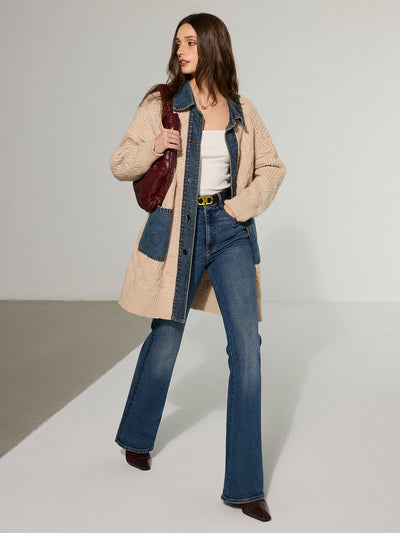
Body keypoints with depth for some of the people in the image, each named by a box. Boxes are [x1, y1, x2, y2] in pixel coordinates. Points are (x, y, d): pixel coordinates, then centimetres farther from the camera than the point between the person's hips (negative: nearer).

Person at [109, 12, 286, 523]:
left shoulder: (242, 111, 6)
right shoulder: (160, 105, 0)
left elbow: (271, 167, 14)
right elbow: (120, 165, 2)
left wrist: (244, 206, -2)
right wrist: (153, 148, -18)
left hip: (230, 231, 2)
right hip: (178, 230, -2)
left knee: (247, 346, -6)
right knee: (165, 340, 10)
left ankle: (244, 485, 4)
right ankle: (137, 437, 40)